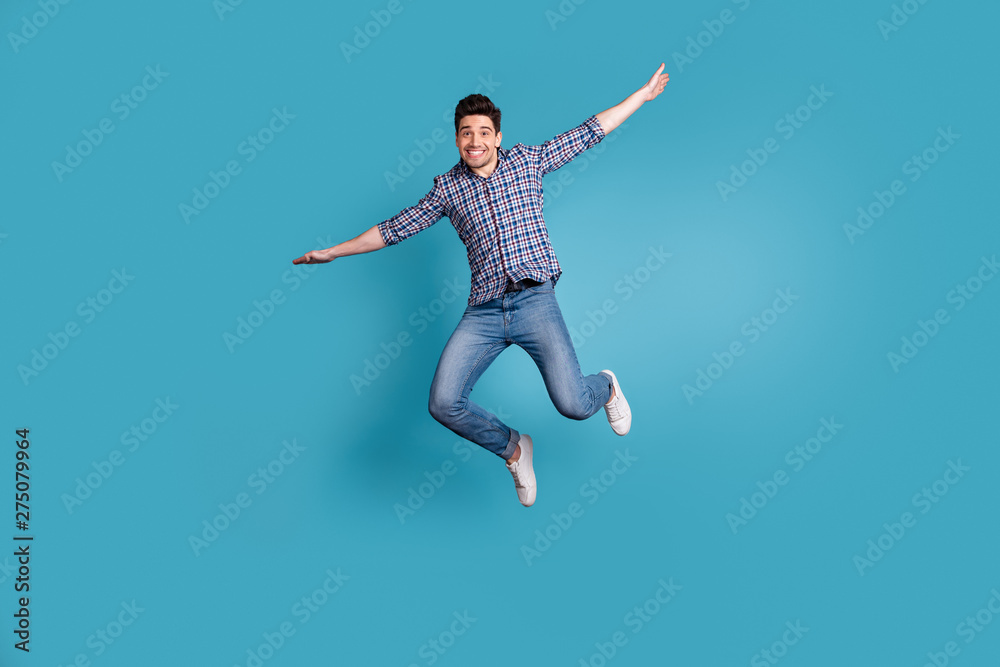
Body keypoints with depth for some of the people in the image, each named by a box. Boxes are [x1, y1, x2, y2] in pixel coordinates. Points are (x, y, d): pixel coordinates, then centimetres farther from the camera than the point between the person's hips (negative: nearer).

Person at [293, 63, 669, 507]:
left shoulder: (527, 160, 10)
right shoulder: (447, 188, 12)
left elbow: (590, 131, 15)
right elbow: (395, 228, 18)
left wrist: (643, 94, 17)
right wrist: (331, 252, 20)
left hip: (534, 301, -2)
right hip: (482, 313, 2)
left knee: (572, 404, -15)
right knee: (444, 404, -13)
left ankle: (605, 386, 25)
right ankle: (513, 449, 16)